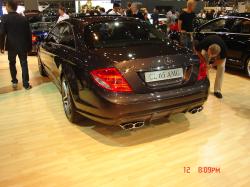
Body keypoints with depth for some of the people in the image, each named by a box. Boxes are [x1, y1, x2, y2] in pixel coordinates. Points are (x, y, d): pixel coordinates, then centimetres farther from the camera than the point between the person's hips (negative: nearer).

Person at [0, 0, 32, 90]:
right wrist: (29, 46, 10)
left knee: (12, 63, 17)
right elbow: (28, 33, 4)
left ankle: (14, 81, 22)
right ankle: (26, 84, 3)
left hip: (11, 46, -1)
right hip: (22, 46, 2)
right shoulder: (23, 18, 2)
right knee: (24, 64, 5)